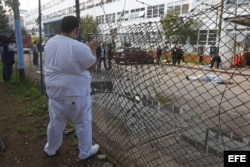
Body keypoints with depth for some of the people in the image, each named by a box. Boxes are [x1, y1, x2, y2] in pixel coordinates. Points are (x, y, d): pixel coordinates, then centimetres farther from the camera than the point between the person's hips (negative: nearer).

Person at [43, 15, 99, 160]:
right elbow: (92, 66, -11)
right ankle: (85, 152, 27)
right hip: (76, 92, -6)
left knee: (55, 122, 21)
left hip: (55, 90, 7)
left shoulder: (50, 43, 1)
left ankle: (51, 149, 39)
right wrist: (93, 49, 1)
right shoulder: (79, 47, -22)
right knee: (83, 122, 12)